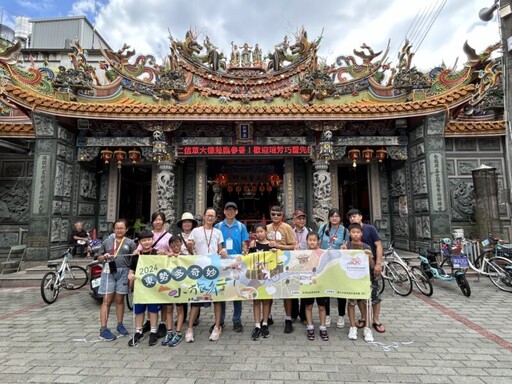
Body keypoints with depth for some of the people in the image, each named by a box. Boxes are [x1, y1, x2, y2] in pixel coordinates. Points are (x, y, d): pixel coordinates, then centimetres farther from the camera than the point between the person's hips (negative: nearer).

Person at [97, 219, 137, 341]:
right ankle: (103, 329, 4)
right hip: (109, 271, 0)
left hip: (123, 272, 0)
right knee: (107, 300, 0)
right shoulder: (107, 241, 11)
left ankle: (120, 325, 23)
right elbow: (99, 257, 14)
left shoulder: (130, 242, 7)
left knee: (119, 300, 9)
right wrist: (104, 256, -6)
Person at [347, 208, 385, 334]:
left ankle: (376, 320, 16)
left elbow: (378, 245, -9)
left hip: (371, 266, -4)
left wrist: (378, 263, -15)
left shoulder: (370, 228, -6)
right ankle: (363, 317, 24)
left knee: (374, 293, 2)